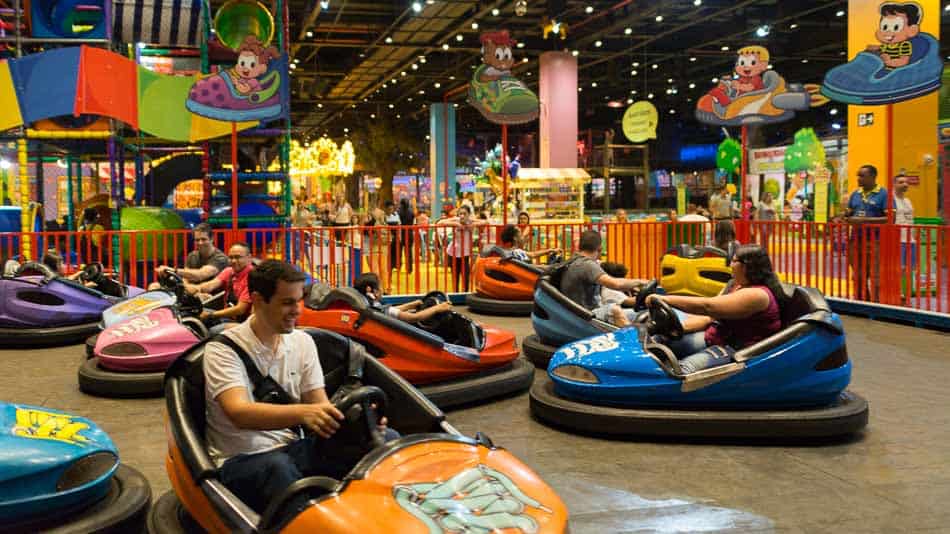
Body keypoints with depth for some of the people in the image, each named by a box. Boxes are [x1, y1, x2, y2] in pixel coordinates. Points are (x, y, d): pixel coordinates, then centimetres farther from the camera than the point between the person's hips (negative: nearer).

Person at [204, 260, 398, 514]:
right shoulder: (223, 348, -8)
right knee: (279, 468, -42)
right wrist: (302, 413, -42)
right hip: (241, 459, -5)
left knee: (388, 441, -15)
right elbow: (239, 412, -25)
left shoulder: (302, 342, 8)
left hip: (292, 449, 5)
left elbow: (320, 407, 4)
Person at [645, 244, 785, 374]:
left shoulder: (757, 294, -17)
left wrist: (666, 299, -24)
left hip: (736, 351, -9)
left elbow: (708, 307, -25)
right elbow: (709, 317, 12)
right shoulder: (736, 287, 16)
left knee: (681, 369, -31)